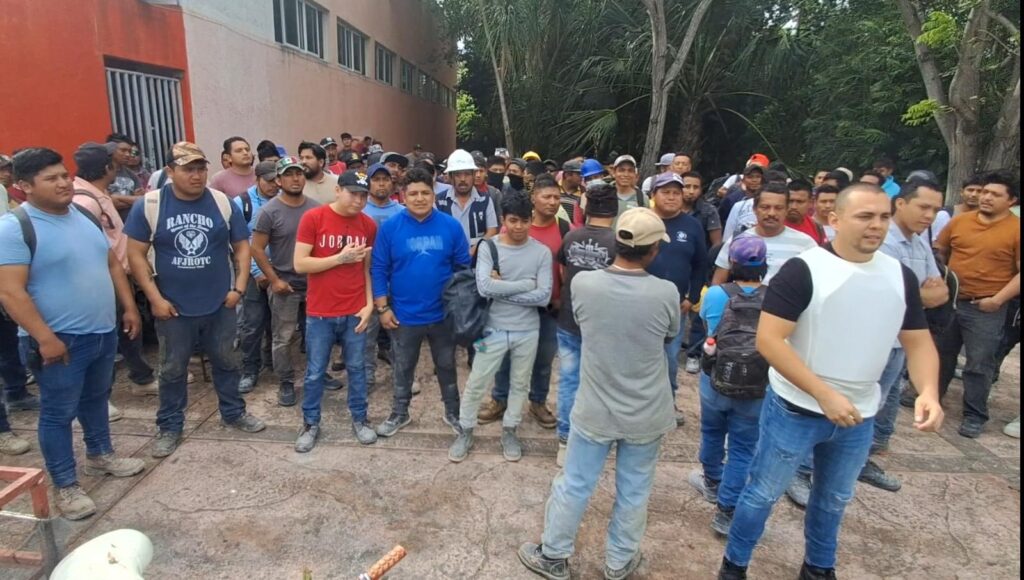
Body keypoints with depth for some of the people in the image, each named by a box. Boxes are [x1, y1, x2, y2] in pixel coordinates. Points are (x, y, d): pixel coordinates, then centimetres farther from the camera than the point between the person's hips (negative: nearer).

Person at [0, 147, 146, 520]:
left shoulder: (85, 216, 7)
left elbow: (111, 264, 14)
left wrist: (129, 307, 11)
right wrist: (45, 338, -23)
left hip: (102, 332, 7)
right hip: (60, 341, -7)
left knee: (96, 399, 22)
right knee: (58, 413, 6)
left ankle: (100, 455, 41)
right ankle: (65, 486, 19)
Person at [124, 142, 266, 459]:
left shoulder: (224, 204, -5)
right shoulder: (148, 206, -9)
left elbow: (242, 247, 2)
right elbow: (136, 254, -5)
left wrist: (239, 287, -6)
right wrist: (155, 298, -10)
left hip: (220, 304, 1)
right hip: (173, 307, -1)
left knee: (226, 362, 16)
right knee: (172, 370, 13)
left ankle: (233, 412, 35)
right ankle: (169, 427, 29)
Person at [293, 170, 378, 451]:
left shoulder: (369, 225, 2)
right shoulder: (313, 218, -9)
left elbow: (368, 268, 6)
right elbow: (300, 264, -11)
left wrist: (369, 304, -2)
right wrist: (341, 258, -17)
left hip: (355, 313, 2)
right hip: (320, 313, -2)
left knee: (357, 368, 14)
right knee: (315, 372, 10)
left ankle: (360, 419, 29)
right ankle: (311, 423, 27)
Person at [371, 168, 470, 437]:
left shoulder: (451, 226, -8)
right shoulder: (389, 227, -9)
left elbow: (464, 267, -2)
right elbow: (379, 269, -6)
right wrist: (383, 307, -8)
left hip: (443, 313, 1)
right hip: (404, 315, 0)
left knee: (446, 366, 19)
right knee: (403, 368, 19)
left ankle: (453, 412, 38)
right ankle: (399, 413, 39)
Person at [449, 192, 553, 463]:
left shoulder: (542, 252, -6)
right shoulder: (488, 248, -9)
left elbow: (544, 296, -15)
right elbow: (484, 287, -23)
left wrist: (502, 289, -18)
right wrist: (526, 283, -18)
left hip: (527, 331, 2)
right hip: (493, 329, -1)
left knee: (520, 384, 16)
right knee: (476, 384, 9)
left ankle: (509, 431, 36)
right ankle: (465, 432, 28)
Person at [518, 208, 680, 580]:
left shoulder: (582, 283, -16)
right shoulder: (666, 293, -18)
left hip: (594, 410, 0)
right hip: (646, 415, 0)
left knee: (574, 485, 16)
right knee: (634, 492, 19)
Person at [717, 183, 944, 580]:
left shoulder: (901, 277, 0)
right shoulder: (803, 270, -18)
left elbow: (918, 341, 7)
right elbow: (768, 340, -23)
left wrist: (929, 391, -13)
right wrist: (824, 394, -27)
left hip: (860, 416, 6)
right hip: (796, 410, -5)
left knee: (834, 499, 24)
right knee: (762, 494, 9)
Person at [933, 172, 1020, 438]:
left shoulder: (1016, 230, -8)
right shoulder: (959, 221, 3)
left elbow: (1020, 272, -9)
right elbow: (939, 251, 13)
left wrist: (998, 299, -17)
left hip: (986, 309, -4)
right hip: (949, 301, 4)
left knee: (979, 364, 2)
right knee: (940, 354, 17)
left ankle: (975, 416, 15)